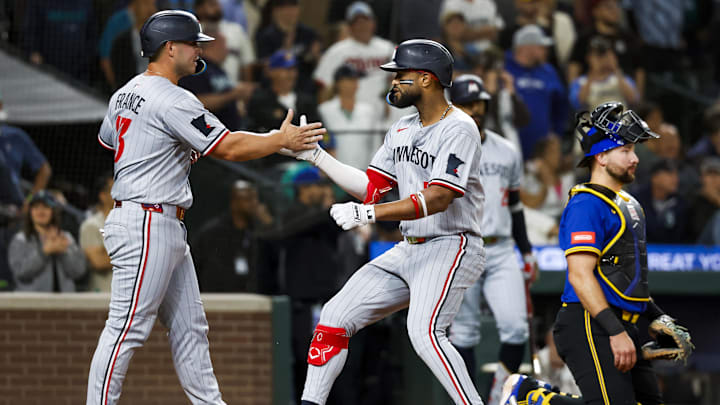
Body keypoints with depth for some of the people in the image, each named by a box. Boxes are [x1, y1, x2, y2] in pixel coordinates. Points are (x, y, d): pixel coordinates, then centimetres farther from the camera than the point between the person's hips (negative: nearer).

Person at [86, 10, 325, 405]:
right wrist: (281, 139, -4)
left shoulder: (124, 94, 13)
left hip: (166, 226, 11)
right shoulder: (173, 101, -16)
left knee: (189, 325, 11)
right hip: (147, 224, -11)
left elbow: (107, 139, 31)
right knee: (128, 326, -10)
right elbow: (229, 148, -16)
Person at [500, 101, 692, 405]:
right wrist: (615, 332, -25)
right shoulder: (586, 204, -12)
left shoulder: (628, 205, 20)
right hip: (590, 326, -10)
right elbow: (580, 276, -20)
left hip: (621, 327, 10)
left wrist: (655, 317, 23)